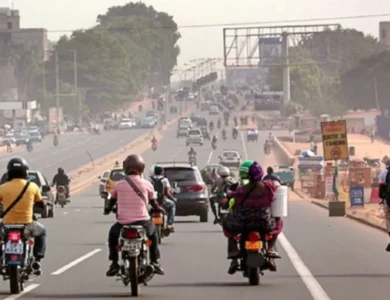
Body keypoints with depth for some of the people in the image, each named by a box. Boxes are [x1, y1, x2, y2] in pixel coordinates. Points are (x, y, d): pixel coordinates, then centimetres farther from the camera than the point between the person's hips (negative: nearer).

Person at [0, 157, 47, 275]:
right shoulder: (32, 186, -3)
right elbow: (41, 203, 11)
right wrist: (45, 204, 35)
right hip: (27, 225, 0)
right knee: (41, 231, 32)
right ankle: (37, 259, 17)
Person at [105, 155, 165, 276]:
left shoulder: (119, 185, 0)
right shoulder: (146, 184, -2)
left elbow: (112, 200, 16)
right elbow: (153, 201, 13)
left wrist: (108, 209, 39)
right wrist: (159, 208, 36)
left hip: (123, 222, 0)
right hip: (142, 221, 0)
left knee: (113, 233, 31)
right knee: (153, 232, 32)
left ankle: (114, 264, 21)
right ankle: (154, 262, 26)